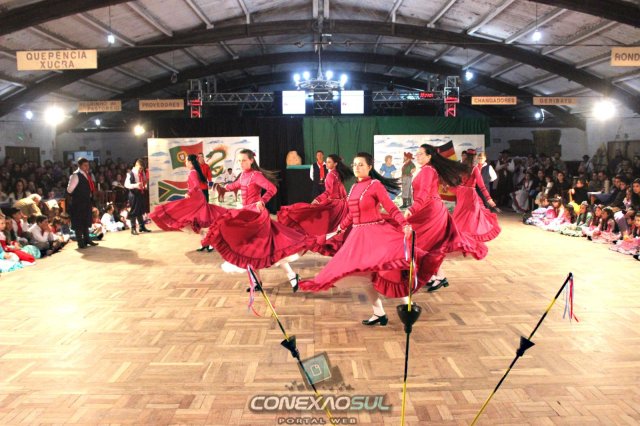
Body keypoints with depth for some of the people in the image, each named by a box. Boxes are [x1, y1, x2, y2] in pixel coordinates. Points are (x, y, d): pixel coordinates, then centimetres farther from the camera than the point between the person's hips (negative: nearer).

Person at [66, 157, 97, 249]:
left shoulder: (88, 174, 10)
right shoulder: (76, 175, -15)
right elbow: (69, 189, -17)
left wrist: (91, 199, 12)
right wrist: (77, 196, -3)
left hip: (87, 201, 8)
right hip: (79, 203, -8)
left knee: (86, 221, 16)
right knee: (79, 222, 1)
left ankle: (87, 240, 27)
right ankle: (80, 242, 7)